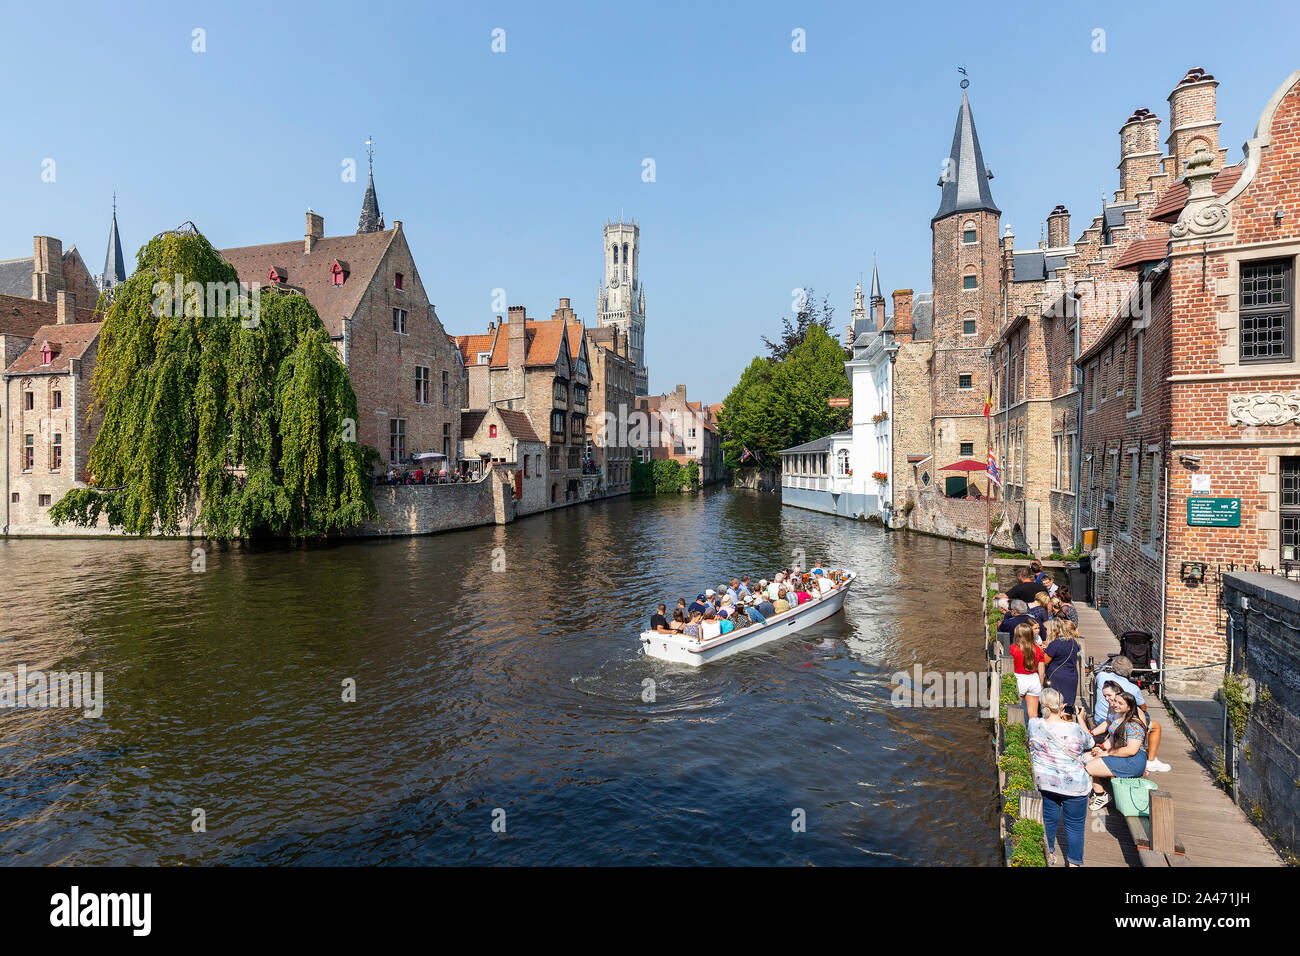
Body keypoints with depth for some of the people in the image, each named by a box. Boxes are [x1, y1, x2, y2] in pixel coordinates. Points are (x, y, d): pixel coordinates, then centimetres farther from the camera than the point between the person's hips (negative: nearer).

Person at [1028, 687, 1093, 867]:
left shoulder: (1034, 724, -14)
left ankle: (1048, 855, 38)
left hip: (1045, 783, 3)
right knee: (1075, 824, 16)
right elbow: (1090, 743, 0)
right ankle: (1074, 862, 28)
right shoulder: (1075, 730, -23)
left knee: (1049, 819, 22)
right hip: (1073, 785, -3)